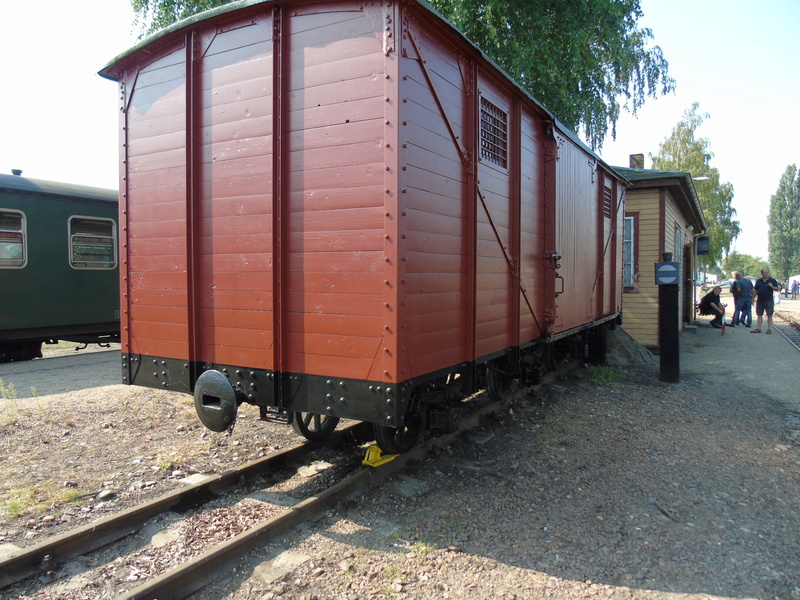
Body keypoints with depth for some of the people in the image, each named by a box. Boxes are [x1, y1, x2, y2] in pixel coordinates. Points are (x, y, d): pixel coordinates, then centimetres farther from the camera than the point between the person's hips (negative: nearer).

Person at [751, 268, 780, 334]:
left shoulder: (772, 281, 3)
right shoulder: (758, 281, 11)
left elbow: (777, 289, 0)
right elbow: (756, 290, 15)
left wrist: (772, 286, -17)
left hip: (769, 301, -3)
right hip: (760, 300, 3)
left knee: (769, 315, -2)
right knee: (759, 315, 6)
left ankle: (769, 329, 2)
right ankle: (758, 328, 10)